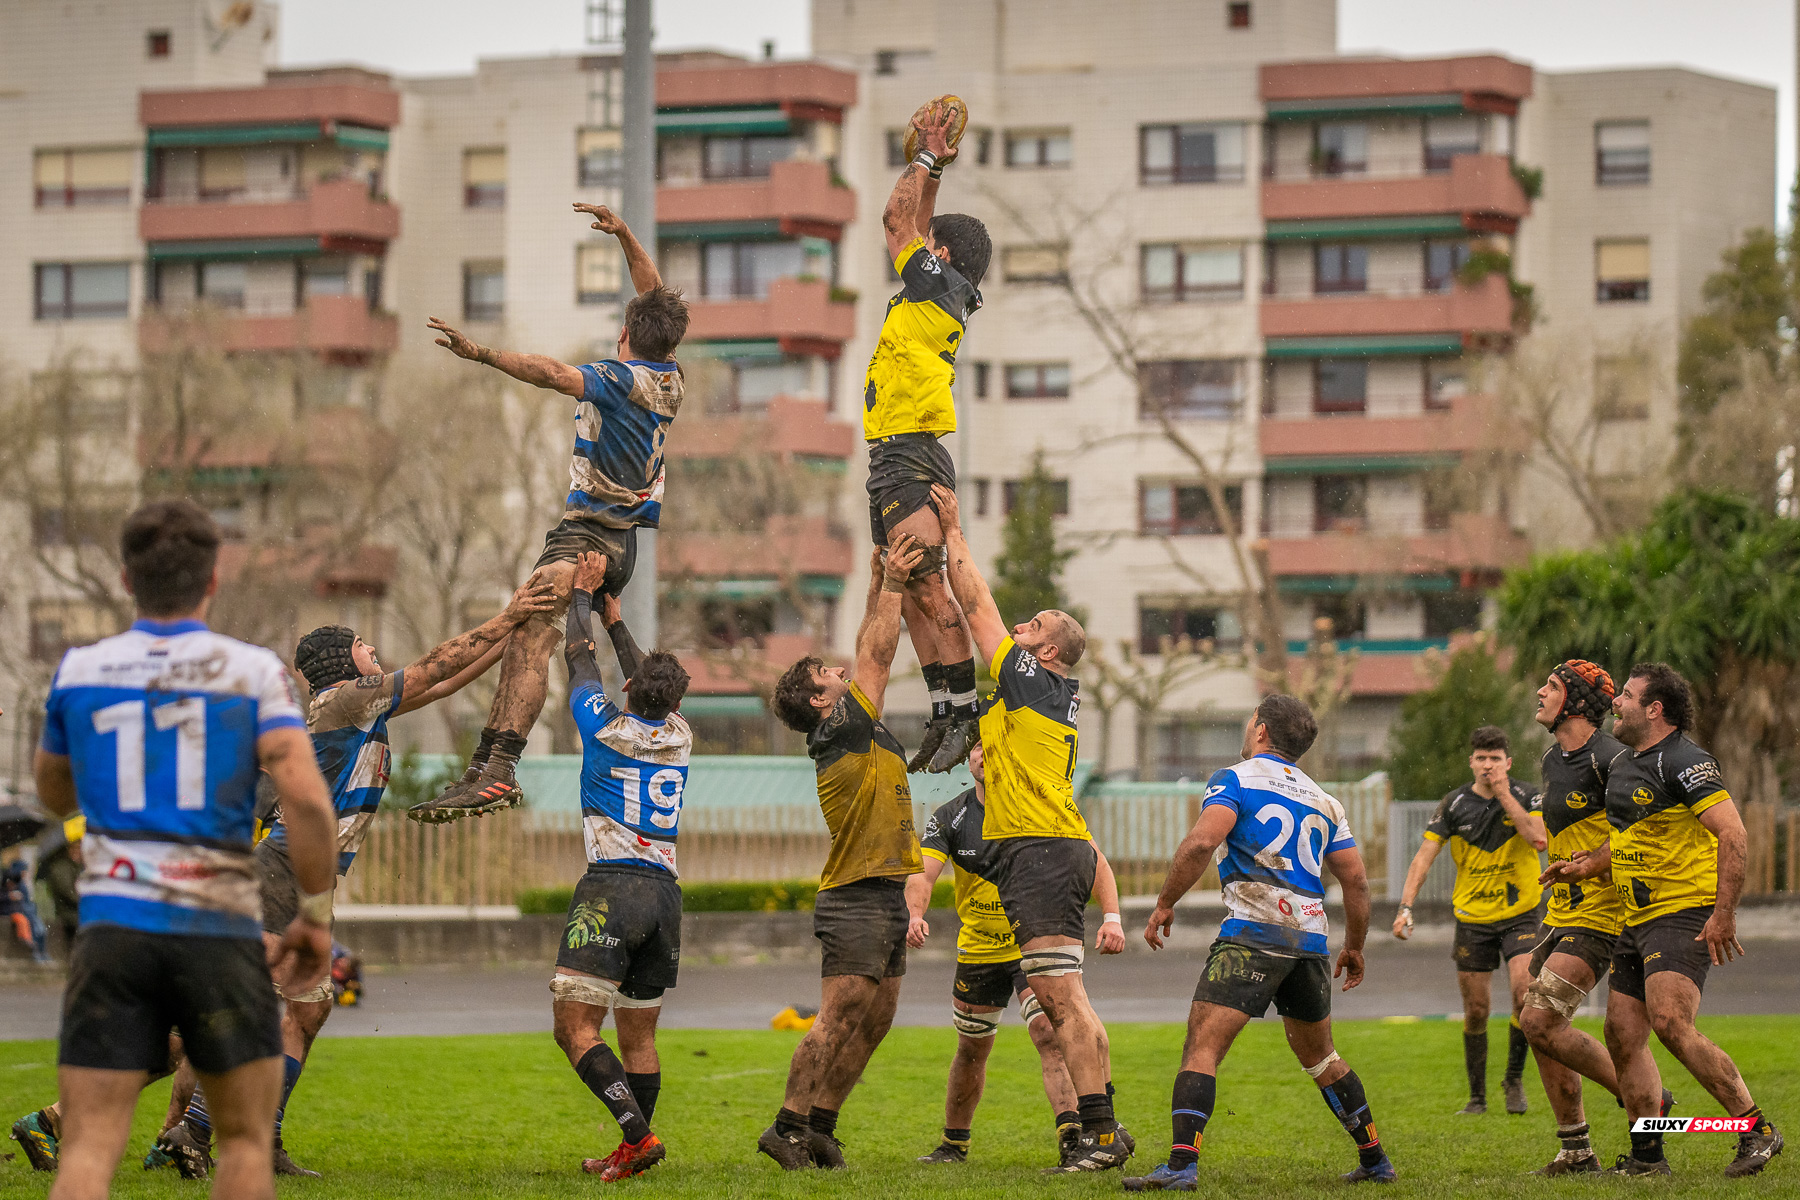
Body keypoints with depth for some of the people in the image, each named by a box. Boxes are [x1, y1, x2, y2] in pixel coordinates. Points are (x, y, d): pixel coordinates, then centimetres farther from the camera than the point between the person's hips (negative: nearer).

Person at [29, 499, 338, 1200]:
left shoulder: (78, 671, 7)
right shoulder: (253, 671, 0)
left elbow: (53, 794, 24)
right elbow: (307, 798, -13)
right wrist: (315, 914, -2)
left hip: (113, 928, 1)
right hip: (220, 929, -1)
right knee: (247, 1140, 14)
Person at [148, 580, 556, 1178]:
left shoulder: (366, 703, 18)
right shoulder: (342, 697, -9)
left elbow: (445, 682, 23)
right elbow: (436, 667, -9)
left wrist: (513, 630, 19)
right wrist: (506, 619, -2)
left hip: (307, 887, 10)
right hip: (282, 874, -10)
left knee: (308, 1011, 8)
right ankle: (190, 1134, -16)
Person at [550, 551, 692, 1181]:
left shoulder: (606, 727, -3)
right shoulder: (677, 736, 10)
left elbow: (579, 658, 13)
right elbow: (642, 668, 28)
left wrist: (584, 591, 26)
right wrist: (611, 608, 36)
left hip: (610, 889, -6)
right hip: (665, 891, 6)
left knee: (576, 1027, -10)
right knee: (639, 1033, 11)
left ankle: (637, 1133, -25)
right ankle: (631, 1151, 10)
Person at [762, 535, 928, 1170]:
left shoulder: (859, 728, 13)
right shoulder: (839, 733, -11)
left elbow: (871, 656, 20)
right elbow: (877, 655, -11)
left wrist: (880, 585, 15)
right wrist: (892, 587, -4)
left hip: (886, 897, 9)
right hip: (856, 901, -9)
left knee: (873, 1020, 9)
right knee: (840, 1018, -12)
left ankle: (819, 1125, 13)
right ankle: (789, 1125, -10)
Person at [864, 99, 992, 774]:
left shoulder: (939, 285, -7)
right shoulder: (943, 297, 17)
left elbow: (898, 219, -3)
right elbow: (913, 223, 30)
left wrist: (926, 161, 7)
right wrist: (932, 165, 28)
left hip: (908, 457, -10)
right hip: (898, 458, 10)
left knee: (926, 585, -15)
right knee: (912, 595, 8)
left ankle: (964, 711, -19)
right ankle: (946, 714, 8)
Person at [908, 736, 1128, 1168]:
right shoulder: (950, 819, -5)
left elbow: (1095, 861, -8)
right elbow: (923, 874, -16)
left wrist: (1111, 917, -23)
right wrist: (915, 914, -39)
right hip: (978, 950, 3)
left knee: (1049, 1035, -22)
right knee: (972, 1051, 14)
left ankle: (1071, 1137, -30)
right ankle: (954, 1144, 32)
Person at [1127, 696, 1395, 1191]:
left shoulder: (1235, 779, 2)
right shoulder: (1322, 800, 19)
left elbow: (1201, 841, -15)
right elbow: (1356, 880, 15)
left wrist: (1164, 903, -6)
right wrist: (1354, 947, 26)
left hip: (1253, 932, -6)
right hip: (1310, 936, 6)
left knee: (1202, 1047, -11)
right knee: (1319, 1055, 23)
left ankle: (1182, 1164, -26)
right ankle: (1375, 1159, 26)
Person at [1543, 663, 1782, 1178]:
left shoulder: (1685, 761, -13)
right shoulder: (1623, 765, 16)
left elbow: (1732, 833, -20)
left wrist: (1724, 913, -25)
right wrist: (1585, 867, 16)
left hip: (1685, 914, -10)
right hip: (1636, 920, 10)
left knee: (1671, 1023, -23)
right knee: (1622, 1034, 5)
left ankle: (1756, 1130, -17)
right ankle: (1647, 1155, 13)